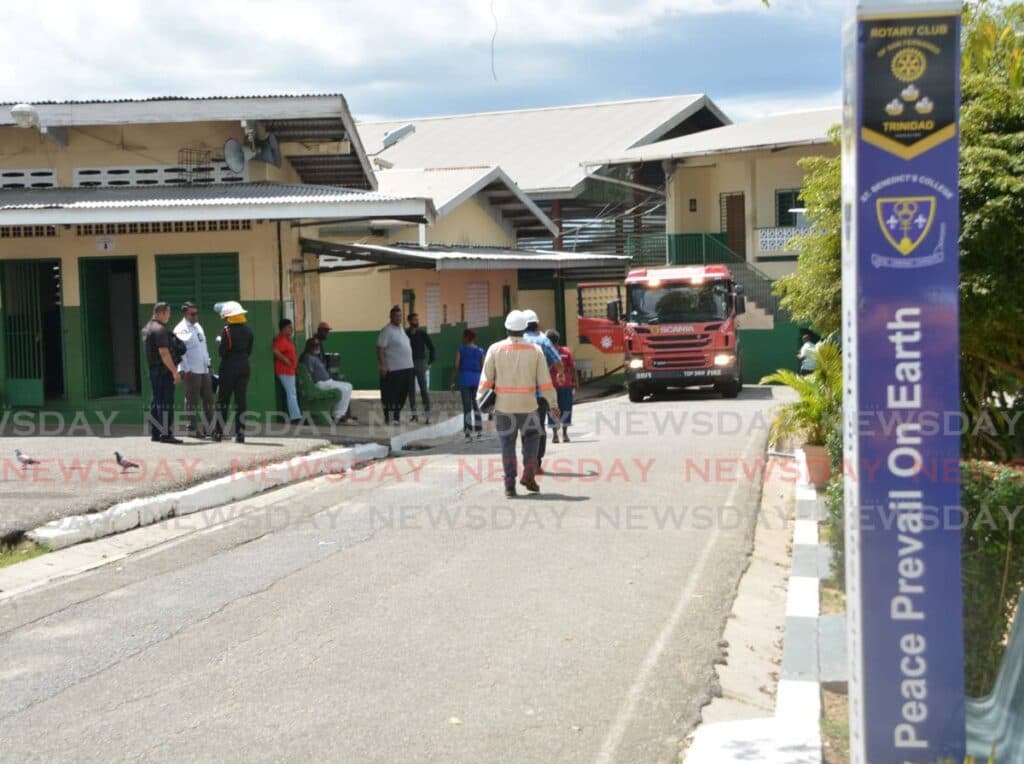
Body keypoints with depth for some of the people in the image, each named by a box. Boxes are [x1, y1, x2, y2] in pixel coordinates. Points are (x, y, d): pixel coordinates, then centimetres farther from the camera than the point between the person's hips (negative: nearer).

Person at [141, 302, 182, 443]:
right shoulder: (160, 329, -16)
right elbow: (164, 353, -22)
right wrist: (175, 371, -20)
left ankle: (154, 433, 16)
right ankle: (165, 434, -9)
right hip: (164, 371, -10)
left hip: (153, 369, 10)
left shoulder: (147, 328, 15)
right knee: (166, 403, -8)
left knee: (156, 402, 13)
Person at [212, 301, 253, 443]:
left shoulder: (227, 331, -12)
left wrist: (219, 342, 5)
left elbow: (221, 351, -12)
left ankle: (218, 432, 7)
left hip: (229, 368, -5)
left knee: (222, 400, 5)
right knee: (241, 401, 5)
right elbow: (249, 350, 10)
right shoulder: (248, 330, 5)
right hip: (244, 367, 5)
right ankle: (240, 433, 2)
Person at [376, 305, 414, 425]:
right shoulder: (387, 331, -11)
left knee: (402, 394, 12)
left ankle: (396, 417, 21)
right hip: (392, 369, -9)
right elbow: (380, 349, -16)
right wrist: (383, 366, -22)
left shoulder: (401, 328, 16)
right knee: (390, 394, -4)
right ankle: (388, 418, 2)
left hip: (406, 368, 9)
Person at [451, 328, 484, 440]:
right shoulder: (480, 351, 5)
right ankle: (479, 430, 12)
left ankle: (468, 432, -2)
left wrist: (453, 381, -1)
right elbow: (483, 368, 4)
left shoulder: (461, 349, -2)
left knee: (467, 407, 1)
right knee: (476, 406, 15)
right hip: (476, 380, 2)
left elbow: (456, 367, -6)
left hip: (465, 380, -2)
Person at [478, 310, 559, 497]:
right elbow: (544, 382, -2)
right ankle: (529, 475, 6)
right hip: (528, 405, 0)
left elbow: (486, 379, -3)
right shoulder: (535, 350, -4)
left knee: (507, 444, 8)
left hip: (503, 405, 0)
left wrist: (480, 399, 12)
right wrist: (553, 403, 9)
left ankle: (509, 485, 5)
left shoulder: (495, 349, -5)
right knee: (531, 437, 20)